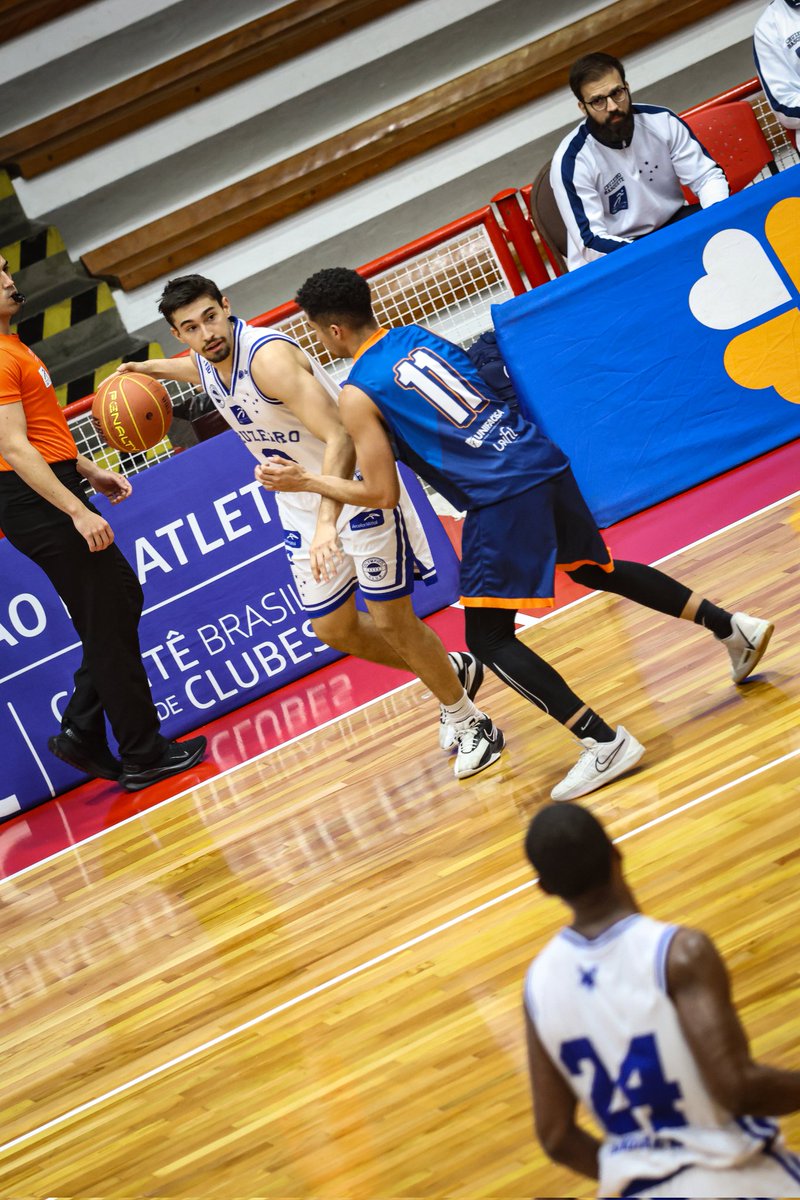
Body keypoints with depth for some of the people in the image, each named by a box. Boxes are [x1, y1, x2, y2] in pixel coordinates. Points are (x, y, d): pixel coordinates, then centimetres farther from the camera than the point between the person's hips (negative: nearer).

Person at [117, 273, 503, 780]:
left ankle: (470, 723, 15)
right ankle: (453, 671, 32)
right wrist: (144, 367, 38)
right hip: (303, 507, 8)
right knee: (335, 630, 11)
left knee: (393, 620, -5)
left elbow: (339, 440, -39)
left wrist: (327, 524, -48)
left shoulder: (269, 356, -29)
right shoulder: (203, 365, -2)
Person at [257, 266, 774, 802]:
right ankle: (734, 628, 33)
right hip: (545, 461, 8)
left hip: (501, 498, -8)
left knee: (489, 638, -1)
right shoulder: (419, 335, 15)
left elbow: (383, 494, -3)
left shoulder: (358, 395, -4)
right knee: (593, 567, 31)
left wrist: (305, 481, 7)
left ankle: (604, 743, -10)